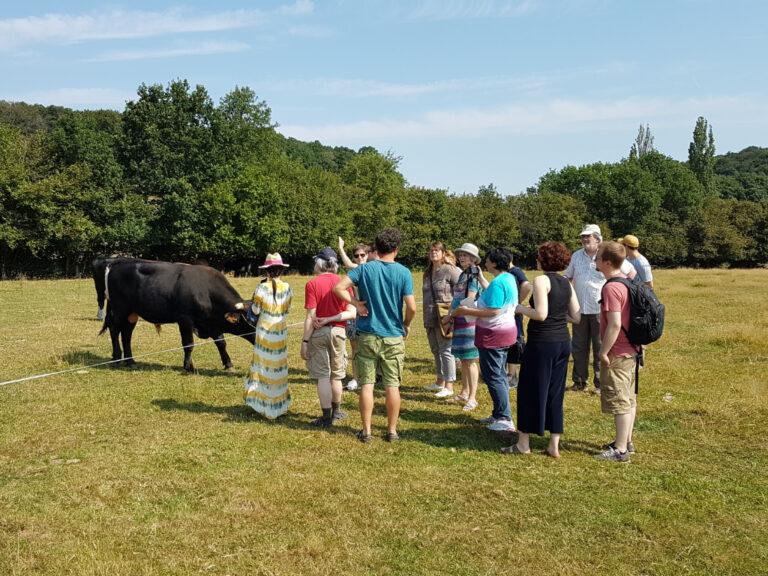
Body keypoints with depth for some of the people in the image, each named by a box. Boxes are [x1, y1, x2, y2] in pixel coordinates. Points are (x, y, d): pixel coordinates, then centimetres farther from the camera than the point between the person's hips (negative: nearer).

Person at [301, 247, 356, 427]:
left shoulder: (312, 284, -8)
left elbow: (311, 316, -12)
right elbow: (351, 313, -5)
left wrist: (304, 341, -8)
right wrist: (329, 319, -6)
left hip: (318, 332, -3)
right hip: (338, 332, 4)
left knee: (322, 376, 3)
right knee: (336, 375, 17)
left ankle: (327, 417, 7)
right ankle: (336, 412, 30)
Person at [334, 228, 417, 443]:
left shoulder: (365, 269, -3)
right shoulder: (403, 273, -6)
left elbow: (338, 287, -12)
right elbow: (411, 307, -12)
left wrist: (356, 303, -3)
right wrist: (406, 325, 6)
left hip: (367, 335, 1)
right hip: (393, 337, 0)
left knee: (366, 384, 7)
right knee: (392, 385, 7)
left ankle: (366, 431, 12)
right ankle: (392, 431, 15)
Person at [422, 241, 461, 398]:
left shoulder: (449, 270, -10)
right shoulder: (427, 272, 15)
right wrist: (424, 313, 19)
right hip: (430, 318, 9)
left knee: (445, 350, -6)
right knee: (435, 349, 16)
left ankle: (449, 386, -1)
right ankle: (440, 381, 29)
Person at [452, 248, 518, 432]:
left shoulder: (498, 282, -21)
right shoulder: (509, 278, 10)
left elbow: (492, 311, -25)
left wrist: (467, 311, -18)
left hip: (493, 334, -11)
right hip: (507, 329, 11)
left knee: (493, 377, -4)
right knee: (500, 374, 17)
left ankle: (505, 419, -3)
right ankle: (499, 414, 26)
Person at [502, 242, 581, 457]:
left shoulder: (541, 280, -12)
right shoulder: (567, 284, 9)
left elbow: (540, 314, -20)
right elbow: (577, 317, 8)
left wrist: (520, 308, -4)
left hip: (542, 342, -7)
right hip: (563, 342, 7)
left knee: (531, 391, 5)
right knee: (555, 393, 13)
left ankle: (523, 443, 15)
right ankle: (554, 445, 16)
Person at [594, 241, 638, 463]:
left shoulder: (611, 287, -22)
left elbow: (615, 324, -27)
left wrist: (603, 352, -18)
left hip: (617, 354, -10)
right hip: (631, 350, 10)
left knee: (619, 401, -2)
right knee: (629, 399, 18)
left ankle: (620, 450, 6)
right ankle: (627, 441, 30)